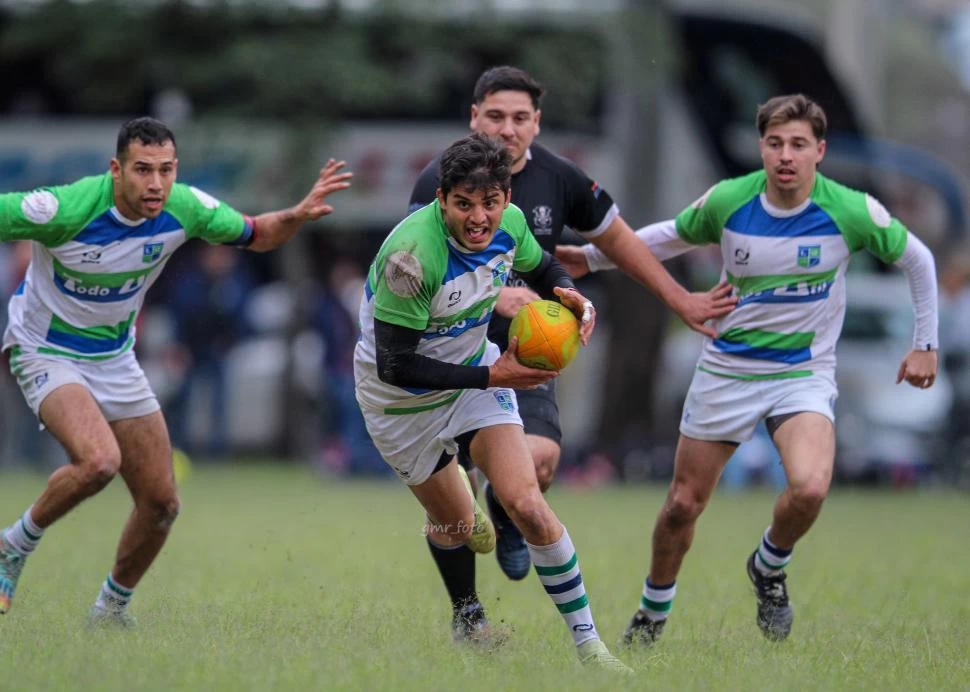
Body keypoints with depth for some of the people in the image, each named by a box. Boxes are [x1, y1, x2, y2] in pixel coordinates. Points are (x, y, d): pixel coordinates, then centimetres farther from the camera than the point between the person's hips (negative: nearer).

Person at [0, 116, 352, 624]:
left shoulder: (186, 209, -13)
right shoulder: (65, 210, -30)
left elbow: (257, 235, 4)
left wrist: (298, 215, -15)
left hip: (115, 358, 6)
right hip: (46, 352, -6)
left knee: (161, 501, 3)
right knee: (98, 461, -33)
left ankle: (111, 610, 27)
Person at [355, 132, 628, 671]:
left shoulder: (510, 224, -17)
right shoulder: (413, 254, -36)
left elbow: (541, 267, 8)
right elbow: (393, 366, -32)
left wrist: (574, 298, -15)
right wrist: (492, 376, -33)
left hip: (478, 371, 3)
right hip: (402, 400, -3)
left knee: (527, 505, -15)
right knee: (454, 522, 12)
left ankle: (589, 643, -6)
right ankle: (468, 616, 48)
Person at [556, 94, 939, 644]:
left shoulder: (852, 212, -14)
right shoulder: (728, 202, -10)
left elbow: (916, 259, 3)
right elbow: (671, 236, 11)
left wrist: (926, 343, 5)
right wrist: (594, 258, 9)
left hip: (805, 373, -2)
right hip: (727, 367, 2)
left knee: (810, 489, -28)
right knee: (684, 505, 6)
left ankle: (769, 568, 5)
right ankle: (653, 613, 32)